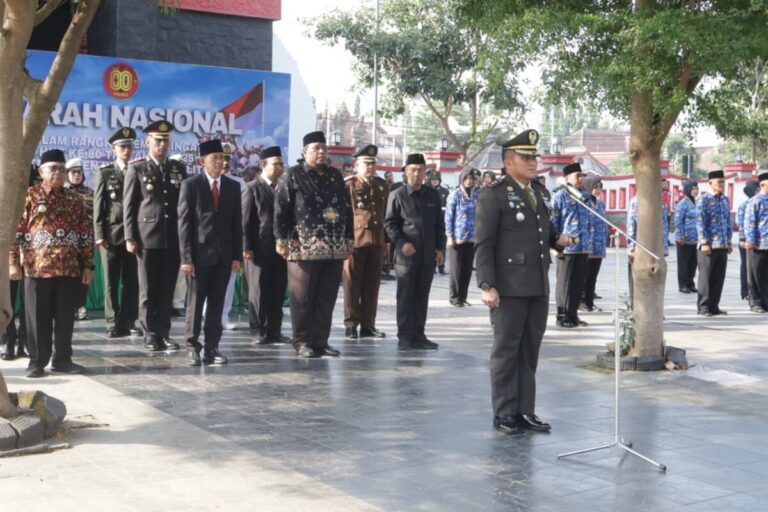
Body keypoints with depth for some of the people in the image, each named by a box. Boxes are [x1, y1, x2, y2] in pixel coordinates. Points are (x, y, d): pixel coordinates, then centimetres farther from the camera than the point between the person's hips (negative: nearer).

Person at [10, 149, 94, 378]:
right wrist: (13, 262, -8)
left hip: (69, 268, 3)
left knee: (65, 316, 6)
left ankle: (62, 359, 16)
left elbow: (86, 234, 11)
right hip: (37, 267, -3)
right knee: (38, 316, 3)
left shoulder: (75, 199, 11)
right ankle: (37, 361, 11)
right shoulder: (29, 196, 2)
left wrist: (88, 265, 6)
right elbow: (15, 230, -1)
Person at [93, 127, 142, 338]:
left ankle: (128, 322, 7)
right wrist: (99, 234, -6)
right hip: (111, 234, -1)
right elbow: (98, 206, 2)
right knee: (111, 281, 1)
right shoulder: (104, 172, 7)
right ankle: (113, 323, 5)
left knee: (132, 281, 2)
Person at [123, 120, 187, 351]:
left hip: (173, 238, 3)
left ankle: (164, 333, 11)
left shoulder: (179, 169, 12)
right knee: (148, 289, 2)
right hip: (148, 237, -3)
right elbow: (129, 205, 0)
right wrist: (130, 237, -6)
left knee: (167, 289, 5)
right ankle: (150, 334, 9)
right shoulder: (137, 168, 3)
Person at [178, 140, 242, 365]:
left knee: (217, 304, 5)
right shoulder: (190, 185, -1)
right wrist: (186, 257, -11)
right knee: (195, 303, 1)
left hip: (224, 255, 3)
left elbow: (236, 223, 9)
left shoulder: (233, 186, 9)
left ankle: (211, 348, 11)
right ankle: (193, 347, 8)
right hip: (199, 254, -3)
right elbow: (184, 223, -5)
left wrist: (237, 256, 3)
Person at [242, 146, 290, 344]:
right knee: (258, 291, 0)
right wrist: (247, 247, -11)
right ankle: (259, 331, 6)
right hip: (260, 248, -4)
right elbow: (245, 220, -4)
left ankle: (274, 331, 11)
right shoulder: (252, 188, 1)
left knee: (277, 292, 5)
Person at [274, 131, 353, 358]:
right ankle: (302, 343, 7)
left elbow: (346, 207, 19)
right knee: (302, 297, 0)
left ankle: (321, 341, 15)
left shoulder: (335, 175, 16)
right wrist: (281, 239, -9)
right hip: (304, 248, -5)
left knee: (327, 297, 7)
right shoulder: (293, 175, 1)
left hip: (335, 249, 5)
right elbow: (281, 209, -3)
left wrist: (349, 238, 15)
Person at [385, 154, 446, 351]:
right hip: (406, 255, -4)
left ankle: (418, 336, 16)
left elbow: (439, 224, 15)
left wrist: (440, 248, 8)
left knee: (422, 297, 8)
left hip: (428, 255, 4)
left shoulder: (433, 195, 12)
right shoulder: (397, 195, 0)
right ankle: (405, 337, 6)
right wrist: (401, 242, -14)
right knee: (405, 297, 1)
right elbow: (390, 223, -2)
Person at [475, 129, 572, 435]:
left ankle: (525, 411, 19)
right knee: (506, 350, 2)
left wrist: (557, 239, 6)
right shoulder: (493, 196, -7)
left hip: (538, 287, 7)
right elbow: (484, 244, -11)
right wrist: (487, 286, -19)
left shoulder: (537, 192, 17)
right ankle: (504, 414, 10)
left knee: (529, 351, 11)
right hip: (509, 288, -7)